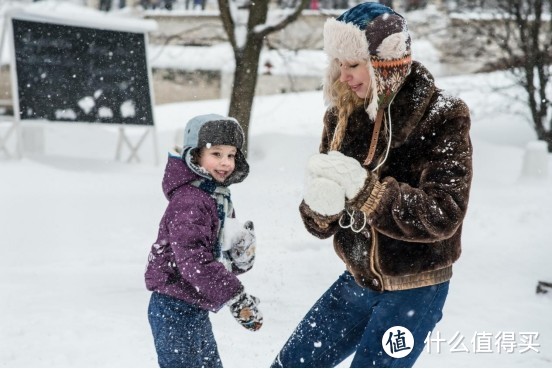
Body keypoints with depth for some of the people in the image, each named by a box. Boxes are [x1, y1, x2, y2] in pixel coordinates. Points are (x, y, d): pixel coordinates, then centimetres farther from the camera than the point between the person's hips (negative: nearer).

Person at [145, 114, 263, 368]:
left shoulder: (219, 197, 13)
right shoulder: (189, 202, -20)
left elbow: (222, 259, 16)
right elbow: (193, 260, -30)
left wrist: (242, 254, -8)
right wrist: (236, 298, -30)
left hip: (195, 308, 10)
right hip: (175, 310, -10)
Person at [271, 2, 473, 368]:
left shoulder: (442, 117, -16)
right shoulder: (343, 115, -1)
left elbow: (442, 215, -24)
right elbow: (323, 224, 1)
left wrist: (365, 190, -34)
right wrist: (319, 207, -24)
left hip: (415, 290, -6)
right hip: (359, 280, 6)